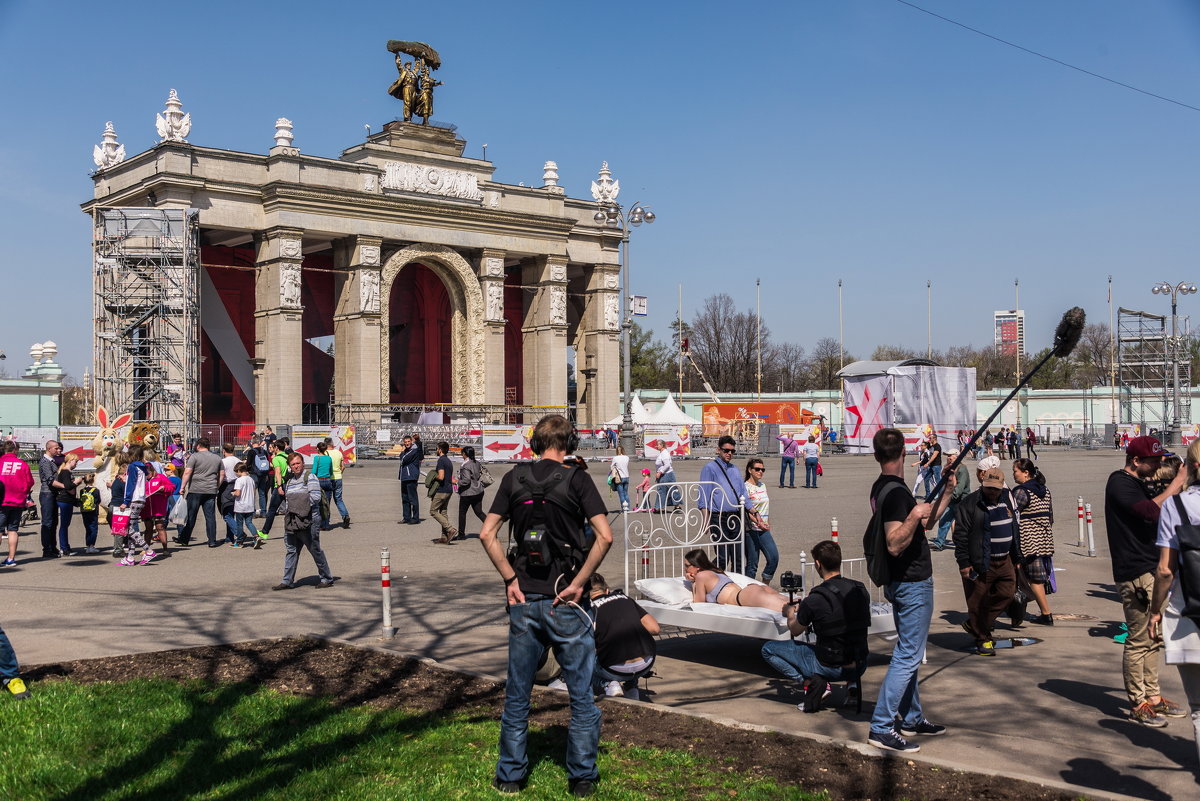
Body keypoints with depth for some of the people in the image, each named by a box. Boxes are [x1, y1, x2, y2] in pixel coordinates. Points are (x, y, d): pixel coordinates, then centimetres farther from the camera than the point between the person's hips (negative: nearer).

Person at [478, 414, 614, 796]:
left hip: (525, 599, 3)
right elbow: (604, 536, -16)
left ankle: (510, 775, 22)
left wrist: (510, 580, 1)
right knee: (581, 693, 10)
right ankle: (582, 778, 16)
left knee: (517, 693, 14)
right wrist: (578, 583, -10)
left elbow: (487, 534, -2)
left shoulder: (514, 479, 2)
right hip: (566, 603, -3)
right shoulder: (576, 480, -7)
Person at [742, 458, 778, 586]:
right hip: (751, 529, -7)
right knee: (752, 563, -3)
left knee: (774, 557, -2)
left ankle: (765, 585, 15)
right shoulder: (746, 487, -10)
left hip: (764, 529, 7)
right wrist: (758, 522, -28)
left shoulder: (763, 485, 13)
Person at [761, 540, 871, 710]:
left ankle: (812, 681, -5)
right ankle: (852, 683, 15)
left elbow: (795, 631, 0)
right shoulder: (860, 590, -2)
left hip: (831, 668, -5)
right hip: (860, 667, 5)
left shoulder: (815, 600, -18)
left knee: (768, 649, 7)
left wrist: (790, 613, 23)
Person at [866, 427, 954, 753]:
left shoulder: (882, 488, 10)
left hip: (902, 582, 10)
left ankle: (912, 718, 28)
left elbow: (924, 523, 19)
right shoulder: (896, 492, -21)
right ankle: (881, 728, -6)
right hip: (913, 583, -10)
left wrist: (947, 491, 16)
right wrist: (914, 515, -35)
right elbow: (895, 545, -27)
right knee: (907, 656, -7)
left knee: (908, 653, 18)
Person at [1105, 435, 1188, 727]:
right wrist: (1178, 482, -19)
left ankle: (1153, 697, 22)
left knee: (1152, 639, 14)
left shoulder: (1138, 483, 19)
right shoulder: (1119, 483, -13)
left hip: (1152, 571, 10)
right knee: (1139, 641, -5)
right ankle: (1137, 705, 2)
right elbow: (1151, 511, -26)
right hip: (1135, 574, -10)